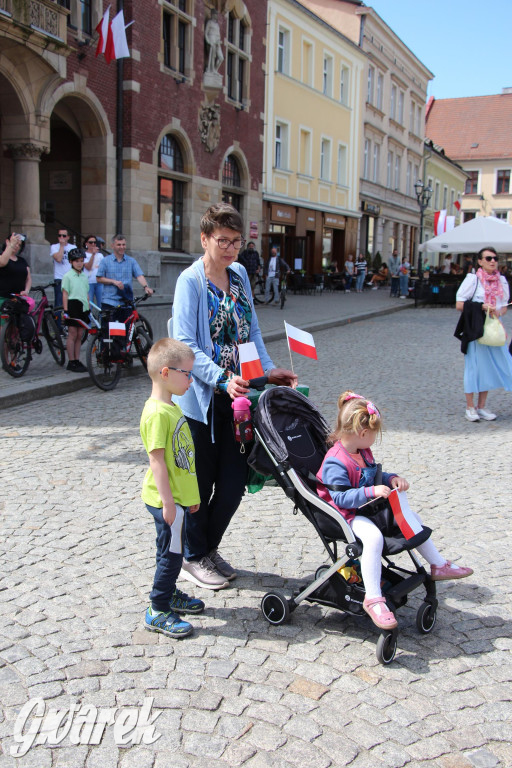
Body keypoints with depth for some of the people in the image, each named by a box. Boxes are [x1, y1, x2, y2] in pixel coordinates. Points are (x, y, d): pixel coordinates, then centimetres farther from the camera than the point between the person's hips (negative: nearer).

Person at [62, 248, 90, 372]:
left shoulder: (84, 276, 14)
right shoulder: (67, 276, -4)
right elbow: (65, 294, -7)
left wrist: (88, 308, 15)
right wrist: (65, 310, -12)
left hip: (82, 308, 6)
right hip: (72, 306, -6)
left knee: (79, 335, 8)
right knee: (72, 334, -4)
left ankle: (77, 361, 13)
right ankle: (71, 362, 0)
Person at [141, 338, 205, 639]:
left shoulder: (172, 407, 10)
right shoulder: (157, 413, -22)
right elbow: (157, 459, -24)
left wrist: (191, 493, 21)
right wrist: (167, 502, -23)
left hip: (176, 496, 9)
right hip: (166, 499, -9)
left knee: (172, 551, 21)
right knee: (171, 553, 0)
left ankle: (171, 594, 36)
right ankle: (158, 612, 11)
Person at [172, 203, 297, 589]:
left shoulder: (240, 274, 9)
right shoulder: (191, 281, -12)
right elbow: (186, 345, -19)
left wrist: (268, 369, 3)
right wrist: (222, 379, -30)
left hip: (236, 394, 6)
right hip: (202, 398, -6)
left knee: (234, 481, 10)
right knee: (201, 483, 7)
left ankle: (209, 547, 32)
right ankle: (194, 557, 27)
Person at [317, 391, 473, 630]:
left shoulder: (363, 452, 7)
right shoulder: (335, 462, -26)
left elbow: (373, 476, 21)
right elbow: (341, 498, -30)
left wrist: (391, 478, 2)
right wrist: (371, 492, -36)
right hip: (348, 514, -10)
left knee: (412, 518, 15)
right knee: (373, 536, -38)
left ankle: (438, 565, 31)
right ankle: (373, 599, -34)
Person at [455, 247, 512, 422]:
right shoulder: (473, 279, -7)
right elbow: (459, 305, -9)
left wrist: (498, 312, -8)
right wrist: (482, 307, -18)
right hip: (475, 329, -5)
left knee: (491, 367, 6)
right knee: (474, 366, 0)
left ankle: (481, 407, 17)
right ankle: (470, 408, 12)